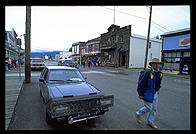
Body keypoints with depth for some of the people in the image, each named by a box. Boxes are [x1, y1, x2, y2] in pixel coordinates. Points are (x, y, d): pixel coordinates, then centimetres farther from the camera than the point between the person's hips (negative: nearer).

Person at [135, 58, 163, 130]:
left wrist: (157, 92, 18)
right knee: (148, 108, 0)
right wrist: (140, 94, -16)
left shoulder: (159, 73, 3)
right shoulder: (148, 72, -21)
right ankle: (138, 114, 27)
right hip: (148, 93, -7)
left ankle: (150, 122, 34)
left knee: (154, 108, 15)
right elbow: (141, 83, -19)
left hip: (155, 93, 8)